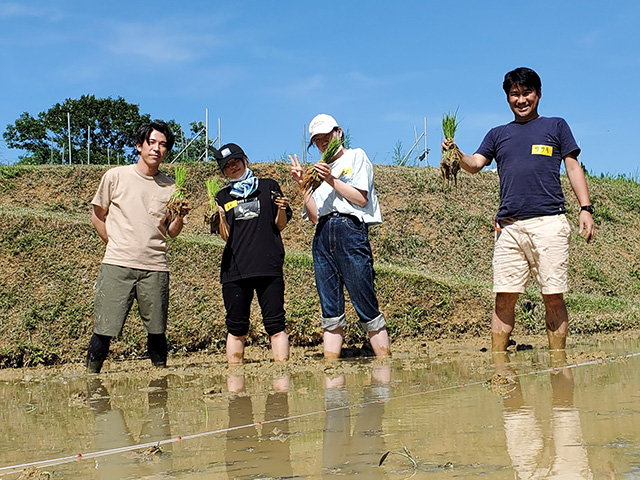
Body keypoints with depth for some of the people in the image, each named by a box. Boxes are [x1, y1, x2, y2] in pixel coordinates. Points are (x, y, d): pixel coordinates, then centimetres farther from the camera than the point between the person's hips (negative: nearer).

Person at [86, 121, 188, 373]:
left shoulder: (170, 187, 10)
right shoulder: (115, 177, 5)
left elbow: (172, 231, 13)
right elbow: (98, 216, 14)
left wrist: (181, 215, -6)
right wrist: (117, 246, 10)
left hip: (155, 267, 2)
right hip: (117, 266, -2)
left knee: (157, 331, 2)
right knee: (105, 330, -7)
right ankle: (90, 375, 4)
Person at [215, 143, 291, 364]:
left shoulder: (269, 187, 13)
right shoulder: (223, 196, 17)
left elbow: (280, 225, 12)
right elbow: (226, 236, 8)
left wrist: (281, 210, -8)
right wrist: (221, 218, -11)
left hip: (269, 265, -2)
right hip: (234, 269, 2)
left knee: (275, 325, -7)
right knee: (236, 328, 2)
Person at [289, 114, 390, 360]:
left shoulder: (356, 156, 11)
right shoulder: (320, 170, 24)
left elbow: (361, 198, -2)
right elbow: (314, 216, 14)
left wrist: (332, 181, -7)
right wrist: (302, 185, 6)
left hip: (350, 229, -5)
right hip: (323, 235, 5)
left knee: (366, 305, -9)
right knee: (330, 311, 1)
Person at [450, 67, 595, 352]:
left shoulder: (556, 126, 16)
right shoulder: (498, 134, 22)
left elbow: (573, 168, 12)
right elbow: (476, 164, 10)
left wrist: (586, 208, 0)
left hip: (549, 223, -2)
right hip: (508, 226, 2)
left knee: (553, 296, -4)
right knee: (504, 297, -2)